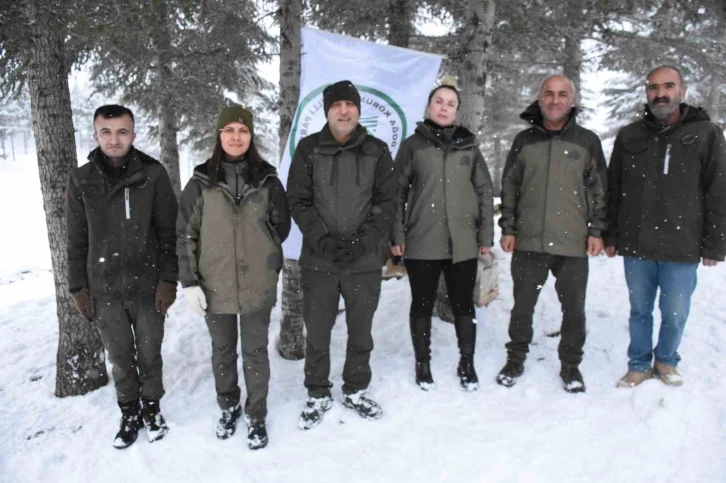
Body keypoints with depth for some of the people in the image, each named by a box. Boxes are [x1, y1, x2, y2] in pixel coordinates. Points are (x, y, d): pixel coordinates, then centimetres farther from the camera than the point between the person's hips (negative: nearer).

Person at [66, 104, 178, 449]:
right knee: (120, 358, 13)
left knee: (149, 354, 12)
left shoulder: (153, 174, -6)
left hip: (148, 286, -1)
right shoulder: (81, 180, 0)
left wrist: (168, 279, -10)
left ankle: (151, 407, 34)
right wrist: (78, 287, 3)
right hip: (103, 289, 2)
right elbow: (76, 239, 4)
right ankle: (129, 413, 33)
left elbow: (169, 231, -5)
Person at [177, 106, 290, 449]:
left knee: (255, 352, 10)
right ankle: (229, 407, 38)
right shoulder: (202, 182, -4)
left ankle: (256, 417, 28)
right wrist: (189, 282, -5)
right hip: (215, 285, 1)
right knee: (222, 350, 17)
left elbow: (280, 226, 8)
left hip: (258, 285, 0)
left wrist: (263, 258, 9)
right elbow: (185, 235, -2)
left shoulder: (267, 179, -3)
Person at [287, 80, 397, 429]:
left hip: (365, 260, 1)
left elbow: (386, 202, 0)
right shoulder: (308, 149, 1)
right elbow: (298, 201, -2)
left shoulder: (377, 151, 3)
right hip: (318, 260, 0)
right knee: (317, 332, 9)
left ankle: (355, 390, 33)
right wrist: (322, 239, -14)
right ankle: (318, 394, 28)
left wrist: (362, 241, -12)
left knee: (361, 331, 13)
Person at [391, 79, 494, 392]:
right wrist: (397, 235, -5)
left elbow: (484, 191, 9)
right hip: (421, 243, -1)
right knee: (422, 305, 9)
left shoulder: (468, 145, 8)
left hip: (463, 243, 2)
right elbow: (397, 192, 2)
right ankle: (423, 363, 26)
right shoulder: (413, 145, 4)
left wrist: (486, 235, 4)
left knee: (463, 305, 11)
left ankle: (467, 363, 27)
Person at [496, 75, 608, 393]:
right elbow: (509, 188, 8)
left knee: (574, 309, 9)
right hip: (528, 242, 1)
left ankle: (570, 365, 27)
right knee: (522, 306, 11)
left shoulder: (587, 141, 4)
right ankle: (515, 359, 28)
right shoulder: (524, 140, 6)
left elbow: (599, 190, 5)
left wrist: (596, 230, -2)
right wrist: (508, 229, 2)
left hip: (573, 244, 0)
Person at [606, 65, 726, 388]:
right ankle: (639, 365, 29)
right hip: (635, 245, 2)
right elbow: (612, 191, 9)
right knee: (640, 311, 13)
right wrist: (610, 236, 5)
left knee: (675, 314, 8)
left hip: (682, 247, -2)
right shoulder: (629, 136, 6)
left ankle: (666, 361, 32)